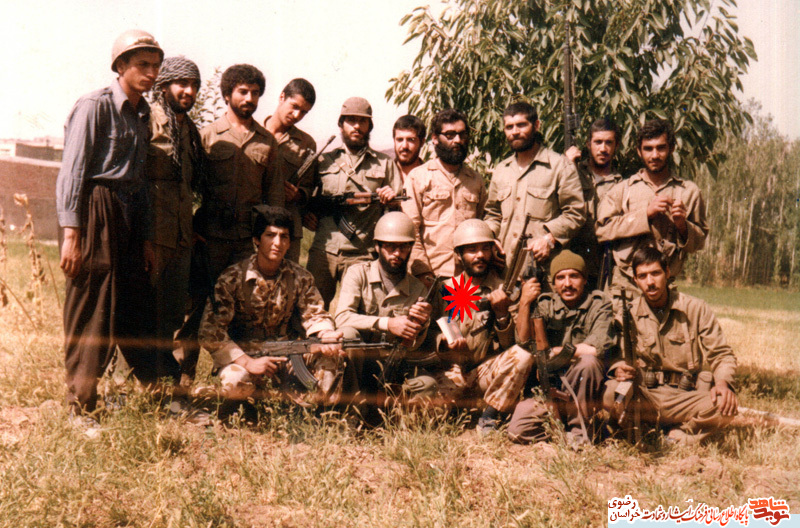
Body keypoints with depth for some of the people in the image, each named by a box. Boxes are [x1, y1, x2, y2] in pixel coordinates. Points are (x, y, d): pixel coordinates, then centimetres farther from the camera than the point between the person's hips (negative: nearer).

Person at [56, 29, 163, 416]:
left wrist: (146, 237, 16)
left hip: (128, 216, 7)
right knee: (90, 314, -4)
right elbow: (72, 171, -12)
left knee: (133, 308, 9)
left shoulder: (141, 114, 15)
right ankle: (80, 407, 4)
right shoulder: (94, 106, -7)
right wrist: (70, 232, -18)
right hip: (95, 213, -7)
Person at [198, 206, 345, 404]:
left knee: (331, 353, -20)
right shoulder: (233, 279, -14)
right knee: (235, 383, -35)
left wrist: (328, 337, -27)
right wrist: (248, 362, -27)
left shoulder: (300, 278, -2)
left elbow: (315, 316, -1)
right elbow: (210, 333, -17)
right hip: (242, 354, -3)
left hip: (286, 351, 3)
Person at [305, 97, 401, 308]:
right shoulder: (323, 161, 17)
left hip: (362, 253, -1)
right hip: (323, 251, 1)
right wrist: (305, 214, 3)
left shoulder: (384, 164, 16)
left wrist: (391, 198, -6)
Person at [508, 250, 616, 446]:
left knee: (588, 361, -34)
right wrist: (525, 302, -18)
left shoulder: (599, 304, -5)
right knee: (517, 431, -20)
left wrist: (555, 352, -11)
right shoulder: (545, 304, 4)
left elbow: (598, 348, -21)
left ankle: (581, 430, -15)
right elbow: (523, 342, -7)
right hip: (550, 390, 2)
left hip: (586, 393, -2)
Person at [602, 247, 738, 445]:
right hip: (644, 396, 1)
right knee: (610, 393, -30)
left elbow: (722, 355, 2)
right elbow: (615, 355, 8)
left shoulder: (696, 309, 1)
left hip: (687, 396, -1)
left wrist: (723, 382, -20)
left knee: (725, 407, -31)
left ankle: (680, 435, -5)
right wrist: (618, 369, -18)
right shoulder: (628, 314, 3)